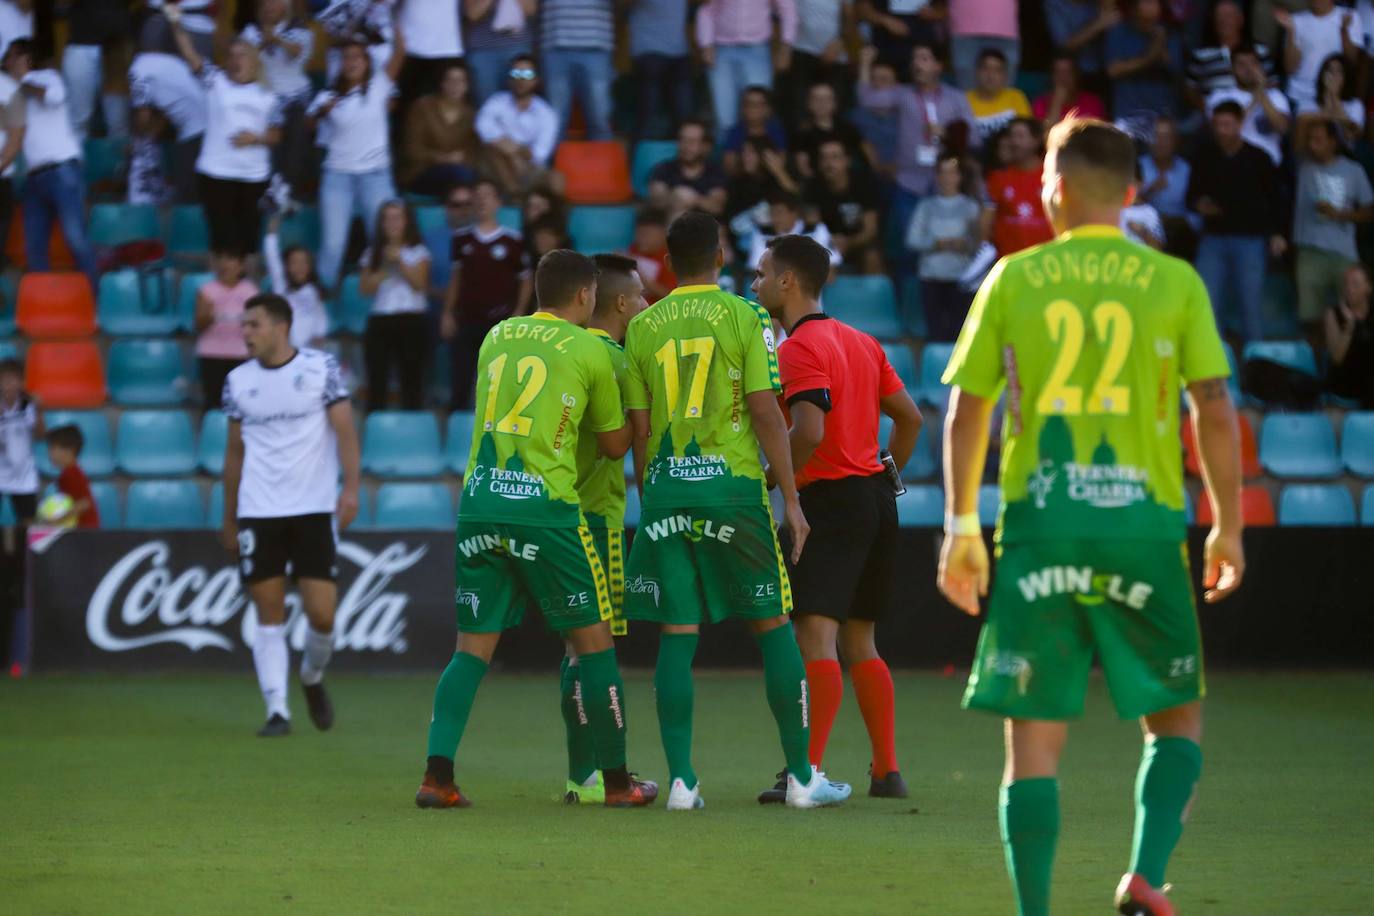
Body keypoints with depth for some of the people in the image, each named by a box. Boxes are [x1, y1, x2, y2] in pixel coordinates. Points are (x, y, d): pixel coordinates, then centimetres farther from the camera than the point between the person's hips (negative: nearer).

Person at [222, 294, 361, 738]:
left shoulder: (322, 367, -1)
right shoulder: (238, 381, 8)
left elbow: (344, 429, -5)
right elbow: (235, 451, 15)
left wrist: (351, 486, -18)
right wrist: (229, 519, 16)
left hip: (315, 509, -2)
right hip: (258, 513, 2)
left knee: (321, 614, -4)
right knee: (269, 615, -3)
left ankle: (313, 678, 25)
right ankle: (277, 710, 0)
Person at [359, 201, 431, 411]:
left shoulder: (418, 251, 7)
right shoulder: (373, 253, 13)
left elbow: (420, 283, -5)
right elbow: (365, 287, 4)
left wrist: (400, 262, -10)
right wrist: (386, 267, -8)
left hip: (411, 319, -2)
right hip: (380, 320, 2)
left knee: (411, 378, -5)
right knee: (377, 379, -2)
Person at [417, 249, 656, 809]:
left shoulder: (497, 337, 13)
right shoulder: (590, 350, 1)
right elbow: (614, 445, 9)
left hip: (478, 505, 4)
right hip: (545, 506, -4)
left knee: (472, 647, 8)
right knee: (593, 640, 8)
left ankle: (437, 774, -6)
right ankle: (616, 781, 13)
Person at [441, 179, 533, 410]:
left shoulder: (512, 240, 0)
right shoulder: (462, 239, 9)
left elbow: (525, 280, 5)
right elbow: (456, 278, 16)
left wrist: (518, 313, -5)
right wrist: (448, 313, 9)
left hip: (499, 321, -3)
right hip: (466, 319, 3)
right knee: (461, 382, 2)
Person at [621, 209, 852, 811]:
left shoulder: (642, 327, 7)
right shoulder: (745, 317, -1)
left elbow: (639, 427, 7)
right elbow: (765, 411, -6)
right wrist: (791, 498, -2)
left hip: (665, 487, 3)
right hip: (733, 484, -2)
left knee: (676, 635, 3)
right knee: (773, 625, 5)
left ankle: (681, 781, -4)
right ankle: (802, 776, 6)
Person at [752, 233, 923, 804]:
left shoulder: (800, 349, -11)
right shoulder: (860, 342, 16)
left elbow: (808, 432, -24)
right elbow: (910, 418, 18)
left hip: (829, 498, -9)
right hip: (875, 495, 9)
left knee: (815, 633, -14)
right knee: (858, 641, 15)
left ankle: (808, 772, -23)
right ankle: (887, 771, 16)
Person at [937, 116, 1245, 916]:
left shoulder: (1014, 280, 4)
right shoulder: (1174, 282, 2)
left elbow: (967, 409, 6)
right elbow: (1215, 410, -1)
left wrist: (962, 528, 14)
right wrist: (1229, 527, 8)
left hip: (1040, 522, 0)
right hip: (1143, 522, 0)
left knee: (1035, 738, 4)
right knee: (1177, 718, 13)